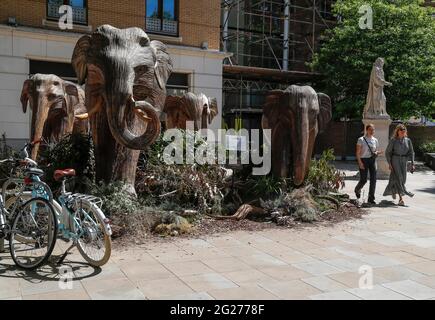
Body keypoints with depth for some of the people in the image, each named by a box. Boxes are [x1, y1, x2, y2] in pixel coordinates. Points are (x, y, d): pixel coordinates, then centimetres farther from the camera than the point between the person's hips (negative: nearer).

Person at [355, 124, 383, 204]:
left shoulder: (375, 140, 9)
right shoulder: (361, 140, -4)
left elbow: (377, 151, 19)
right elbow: (358, 152, -6)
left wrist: (377, 152, -6)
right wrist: (360, 162, -15)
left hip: (372, 160, 4)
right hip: (364, 160, -4)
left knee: (373, 179, -4)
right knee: (363, 180, -1)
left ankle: (371, 198, 2)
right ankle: (357, 190, 33)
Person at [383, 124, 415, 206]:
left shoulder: (408, 140, 6)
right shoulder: (393, 140, -4)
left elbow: (411, 152, 8)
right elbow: (387, 152, -1)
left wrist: (412, 163, -1)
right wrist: (389, 163, -8)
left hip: (404, 161, 4)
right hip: (395, 160, -4)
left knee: (402, 179, 4)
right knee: (398, 177, -13)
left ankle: (393, 190, 30)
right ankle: (401, 198, -14)